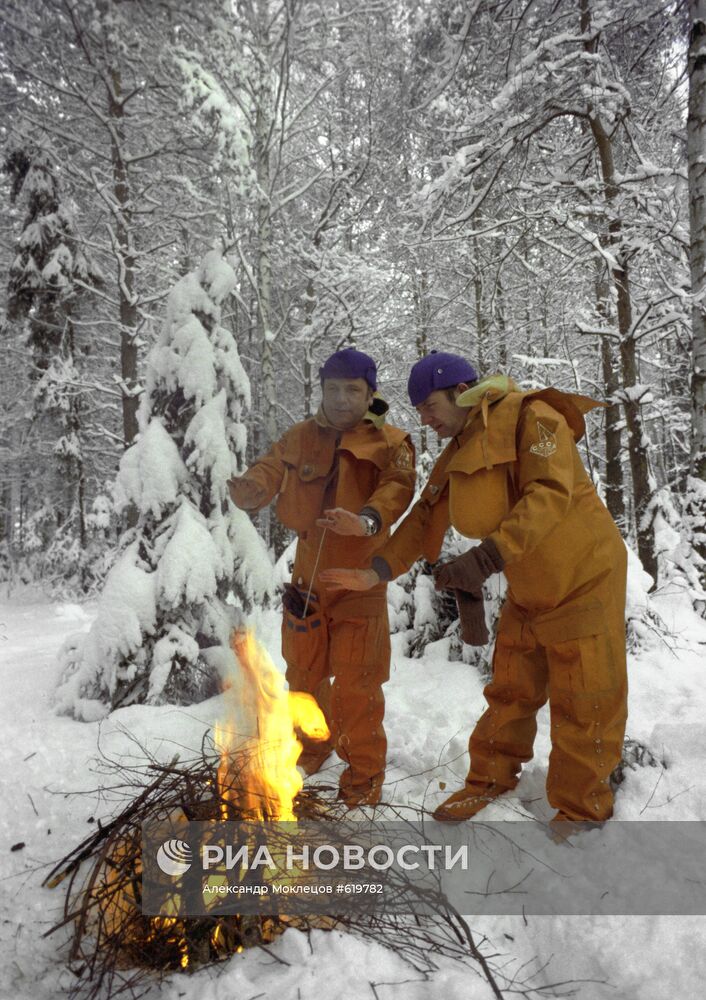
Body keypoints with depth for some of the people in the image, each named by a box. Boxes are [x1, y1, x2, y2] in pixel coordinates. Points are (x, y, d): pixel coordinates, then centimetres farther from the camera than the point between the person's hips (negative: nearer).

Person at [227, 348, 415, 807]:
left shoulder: (389, 442, -7)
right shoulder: (301, 436, 6)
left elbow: (397, 489, -22)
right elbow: (269, 469, -4)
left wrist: (367, 520, -44)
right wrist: (251, 489, -30)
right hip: (307, 577, 5)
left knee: (356, 683, 0)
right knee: (304, 671, 20)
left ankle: (365, 772, 22)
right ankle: (312, 747, 45)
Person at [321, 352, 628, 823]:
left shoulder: (531, 417, -17)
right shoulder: (456, 456, 8)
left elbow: (551, 493, -29)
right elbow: (424, 520, 7)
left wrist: (487, 557, -37)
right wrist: (378, 571, -6)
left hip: (583, 580, -7)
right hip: (527, 592, 7)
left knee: (584, 704, 4)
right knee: (510, 691, 17)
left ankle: (582, 807, 22)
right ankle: (491, 777, 35)